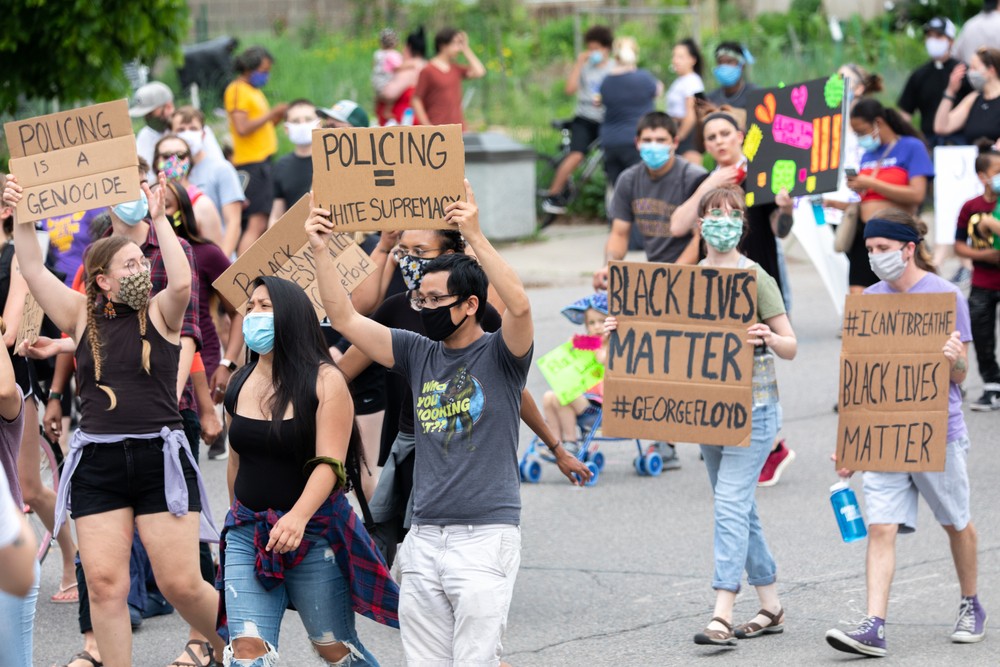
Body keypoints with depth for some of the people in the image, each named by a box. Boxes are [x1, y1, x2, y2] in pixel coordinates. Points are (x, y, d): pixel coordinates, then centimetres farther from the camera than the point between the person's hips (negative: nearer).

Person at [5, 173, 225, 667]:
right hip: (98, 464, 2)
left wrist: (159, 221, -14)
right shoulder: (83, 317, 9)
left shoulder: (159, 314, 4)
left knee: (181, 584, -3)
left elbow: (181, 282, -17)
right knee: (104, 583, -5)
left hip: (160, 458, -2)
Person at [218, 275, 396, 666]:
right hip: (249, 532, 4)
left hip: (315, 532, -4)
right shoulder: (240, 385, 6)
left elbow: (330, 464, -18)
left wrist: (298, 517, -33)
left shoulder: (324, 381, -9)